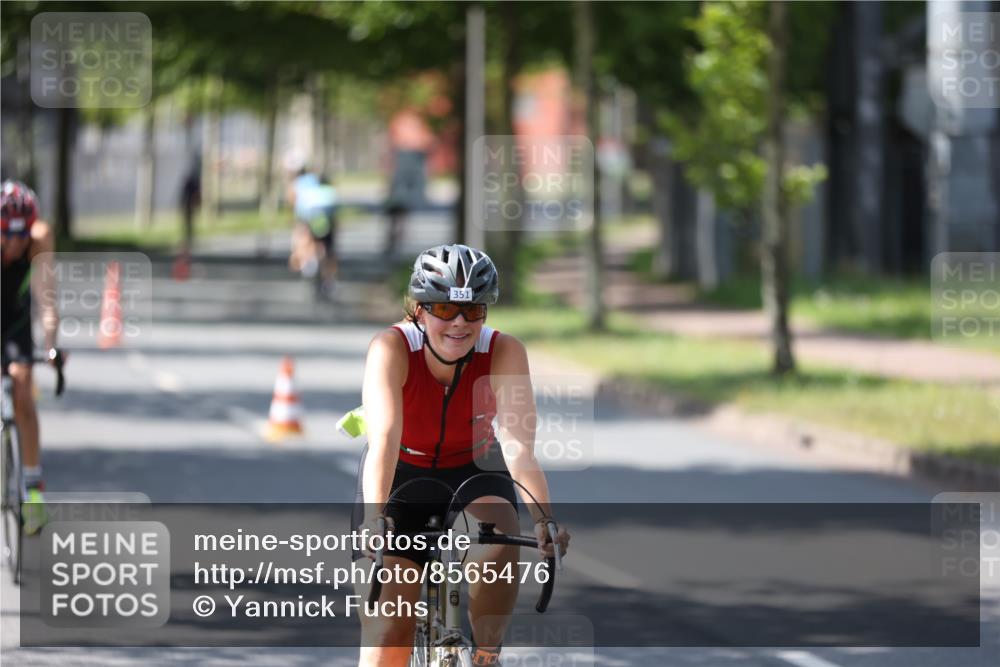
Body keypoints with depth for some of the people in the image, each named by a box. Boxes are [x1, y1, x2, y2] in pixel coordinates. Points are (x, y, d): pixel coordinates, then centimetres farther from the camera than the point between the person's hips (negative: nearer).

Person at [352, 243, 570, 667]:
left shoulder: (504, 352, -24)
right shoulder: (392, 348, -27)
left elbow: (518, 446, -33)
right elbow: (384, 438, -39)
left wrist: (543, 517, -49)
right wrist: (374, 519, -54)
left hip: (473, 473, 1)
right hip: (403, 476, -1)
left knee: (498, 544, -33)